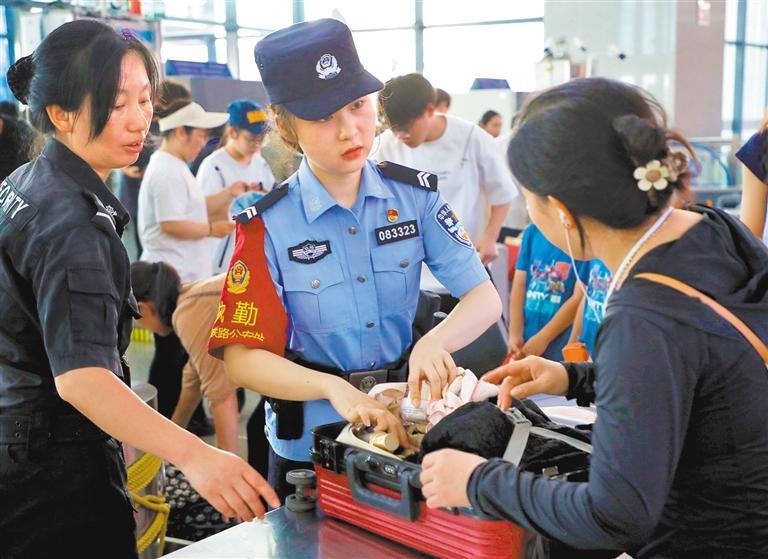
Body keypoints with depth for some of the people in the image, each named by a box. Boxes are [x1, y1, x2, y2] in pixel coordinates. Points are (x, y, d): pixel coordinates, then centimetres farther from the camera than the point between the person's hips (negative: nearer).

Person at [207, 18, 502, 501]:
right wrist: (335, 388, -32)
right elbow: (242, 357, -16)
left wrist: (434, 341, -31)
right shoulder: (267, 226, -13)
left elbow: (485, 299, -9)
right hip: (311, 446, -2)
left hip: (408, 425, 3)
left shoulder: (416, 195, -6)